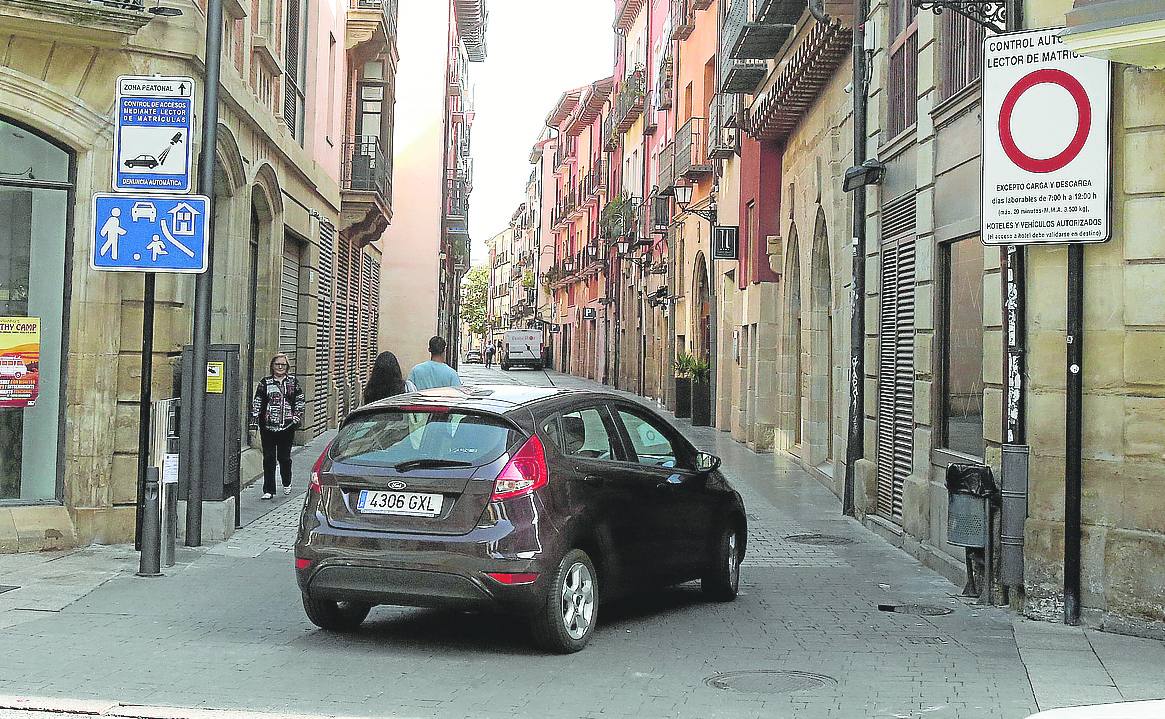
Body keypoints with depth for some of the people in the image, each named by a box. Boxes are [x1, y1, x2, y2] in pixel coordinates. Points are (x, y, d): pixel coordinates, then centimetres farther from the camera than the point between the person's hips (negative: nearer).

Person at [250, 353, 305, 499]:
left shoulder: (293, 381, 6)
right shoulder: (265, 382, 4)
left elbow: (300, 400, 10)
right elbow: (257, 402, 4)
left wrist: (297, 416, -1)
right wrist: (254, 420, -3)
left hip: (287, 426, 0)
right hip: (268, 426, 0)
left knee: (284, 457, 7)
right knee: (268, 458, 0)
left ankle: (287, 483, 32)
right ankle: (269, 490, 6)